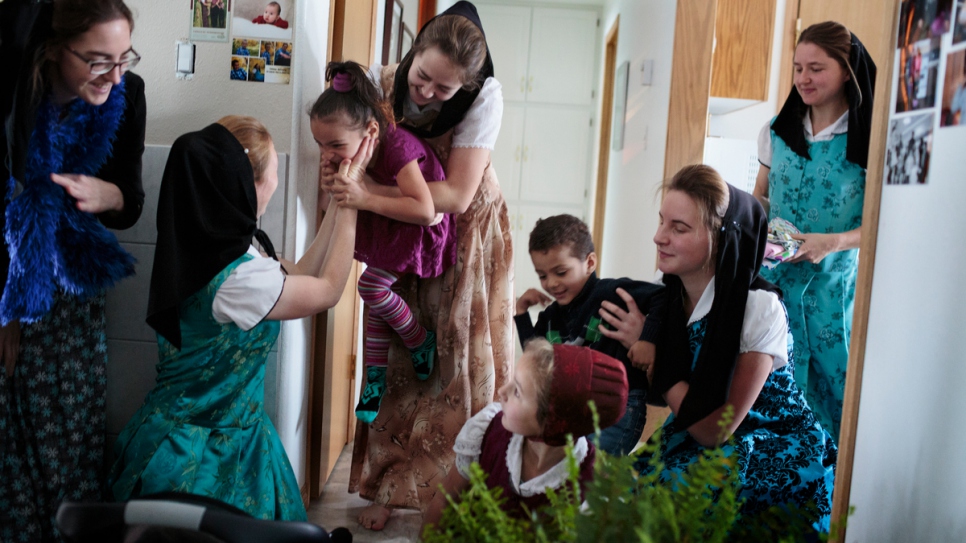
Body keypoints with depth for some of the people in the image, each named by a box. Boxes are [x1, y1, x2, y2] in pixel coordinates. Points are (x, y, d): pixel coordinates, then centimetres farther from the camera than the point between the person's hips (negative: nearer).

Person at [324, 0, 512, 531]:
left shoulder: (484, 97, -25)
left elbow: (457, 196, -28)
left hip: (465, 234, -2)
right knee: (399, 358, 5)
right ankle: (387, 485, 23)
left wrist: (369, 193, -38)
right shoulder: (380, 81, -17)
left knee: (459, 363, 2)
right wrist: (342, 172, -31)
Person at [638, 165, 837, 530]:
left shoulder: (759, 308, -22)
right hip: (696, 443, 5)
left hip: (784, 455, -5)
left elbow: (716, 430, -20)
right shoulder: (671, 298, -5)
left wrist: (648, 351, -18)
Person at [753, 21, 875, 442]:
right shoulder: (777, 131, 7)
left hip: (836, 283, -3)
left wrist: (833, 242, -21)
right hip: (776, 277, 3)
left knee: (834, 382, 3)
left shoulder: (869, 139, -5)